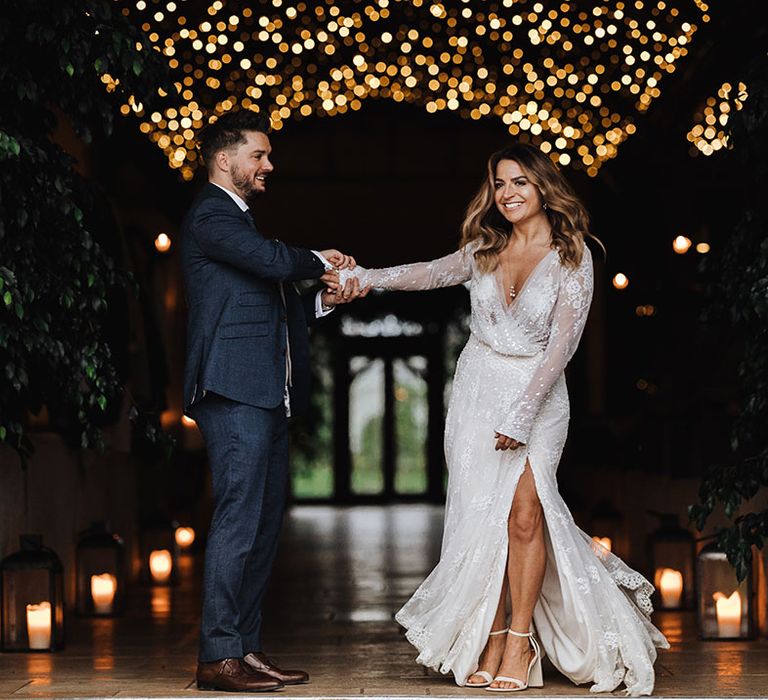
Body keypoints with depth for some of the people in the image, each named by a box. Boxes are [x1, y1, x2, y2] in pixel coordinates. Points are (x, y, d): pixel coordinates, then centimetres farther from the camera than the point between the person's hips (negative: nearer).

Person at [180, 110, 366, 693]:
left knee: (265, 522, 9)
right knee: (239, 519, -12)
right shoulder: (210, 217, -6)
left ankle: (247, 647, 13)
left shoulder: (239, 220, 25)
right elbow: (272, 259, -21)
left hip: (267, 393, 10)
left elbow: (276, 306, 25)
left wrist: (325, 300, 7)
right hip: (235, 389, -10)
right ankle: (219, 656, -10)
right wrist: (321, 262, -2)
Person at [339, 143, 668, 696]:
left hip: (539, 394, -3)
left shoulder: (572, 257, -7)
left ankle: (520, 640, -5)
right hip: (479, 387, 3)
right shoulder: (485, 250, 7)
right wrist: (368, 277, -21)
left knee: (524, 511, -14)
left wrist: (523, 415, -17)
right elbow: (433, 272, -5)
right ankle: (490, 642, 2)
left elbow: (561, 344, -12)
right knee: (481, 515, -2)